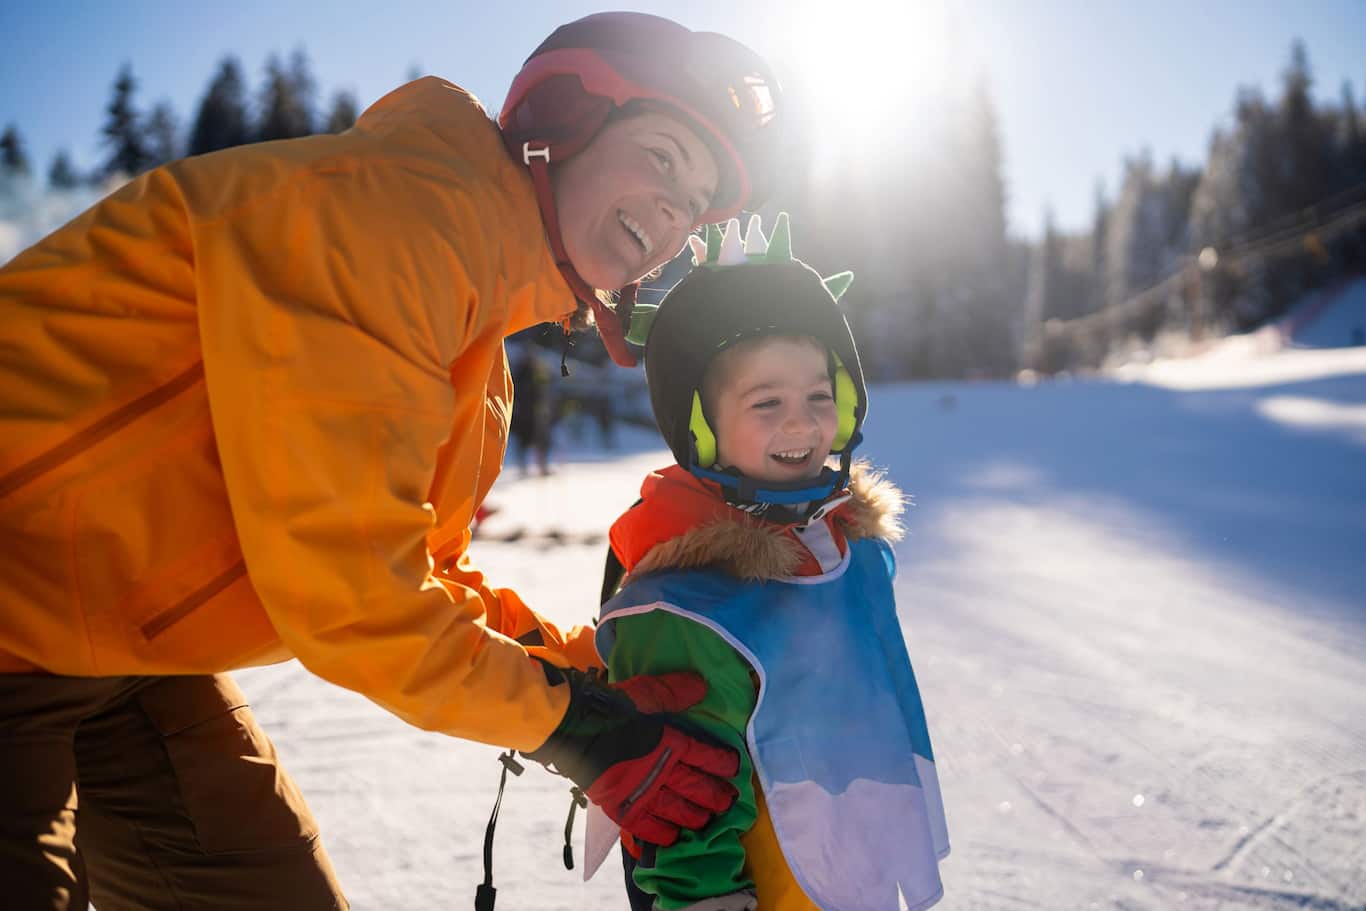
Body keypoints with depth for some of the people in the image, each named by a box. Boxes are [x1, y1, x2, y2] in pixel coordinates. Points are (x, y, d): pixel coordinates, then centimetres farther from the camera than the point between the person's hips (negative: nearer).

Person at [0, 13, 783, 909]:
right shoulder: (402, 204, -23)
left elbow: (422, 576, 11)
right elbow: (338, 577, -26)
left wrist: (597, 668, -2)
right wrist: (565, 719, -15)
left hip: (122, 648, 9)